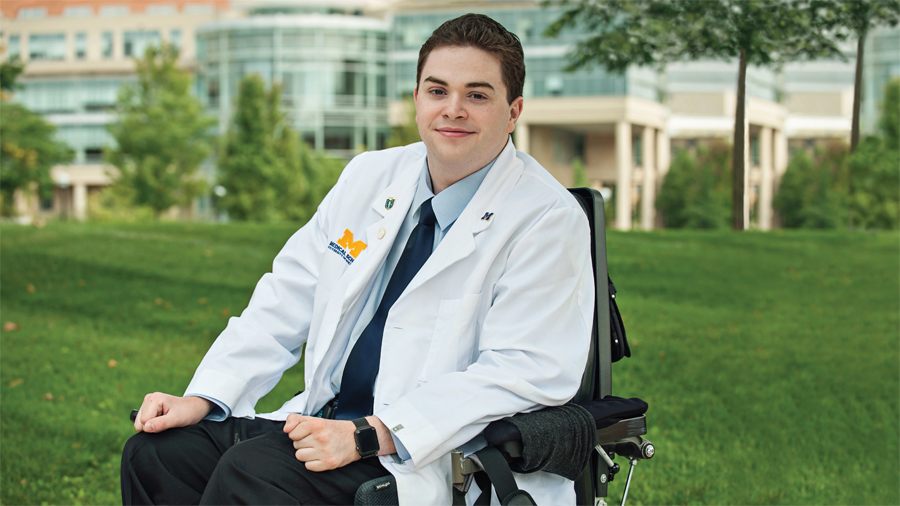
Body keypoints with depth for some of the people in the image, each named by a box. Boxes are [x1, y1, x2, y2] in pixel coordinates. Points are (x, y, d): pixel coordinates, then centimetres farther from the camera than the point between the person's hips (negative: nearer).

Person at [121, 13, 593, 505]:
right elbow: (287, 300, 14)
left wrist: (367, 435, -25)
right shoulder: (369, 176, 11)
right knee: (156, 452, -7)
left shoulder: (549, 219, -11)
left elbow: (525, 372, -19)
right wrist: (202, 399, 1)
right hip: (324, 422, 7)